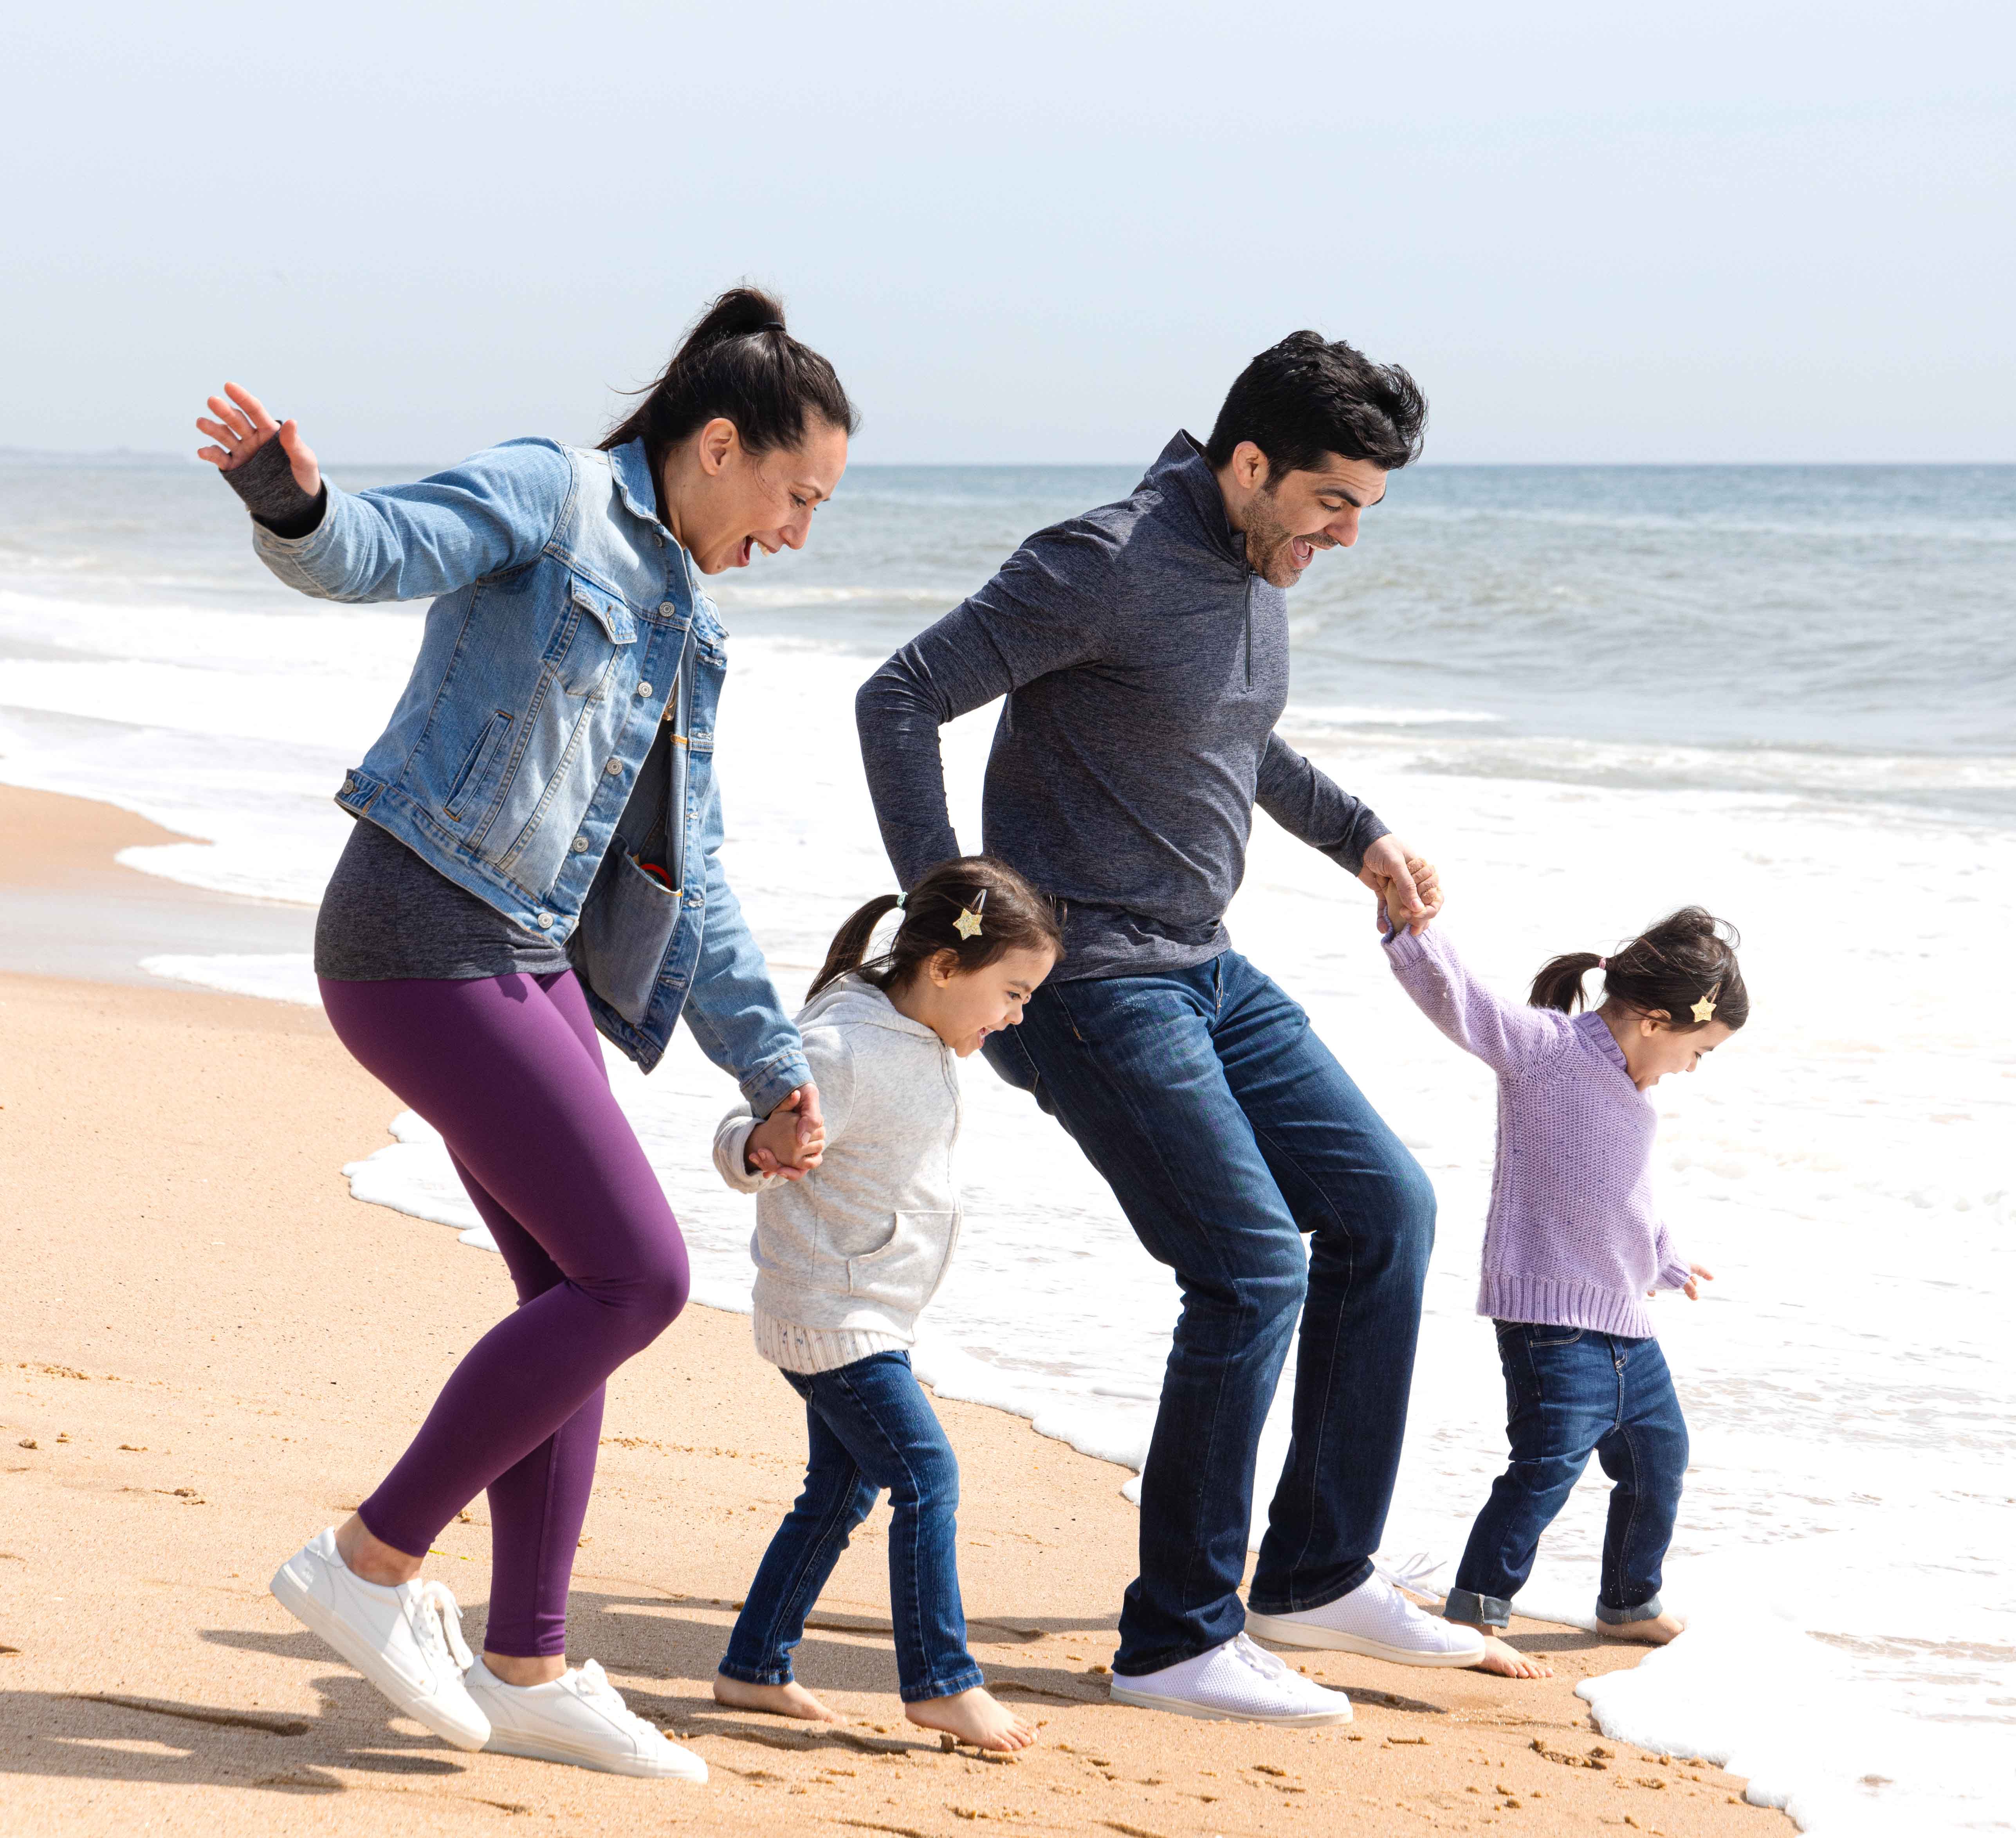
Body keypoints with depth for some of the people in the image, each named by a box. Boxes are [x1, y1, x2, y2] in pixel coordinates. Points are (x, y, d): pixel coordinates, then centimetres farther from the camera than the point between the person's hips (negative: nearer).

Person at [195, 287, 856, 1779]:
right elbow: (377, 551, -23)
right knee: (636, 1274, -11)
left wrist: (771, 1060, 23)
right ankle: (375, 1560, -2)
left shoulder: (686, 628, 20)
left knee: (576, 1295, 9)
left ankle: (527, 1669, 18)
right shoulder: (546, 500, -4)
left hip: (530, 964, 9)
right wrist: (293, 502, -46)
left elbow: (688, 876, 24)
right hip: (423, 939, -9)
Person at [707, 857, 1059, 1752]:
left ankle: (753, 1668, 22)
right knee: (927, 1476, -11)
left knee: (843, 1488, 14)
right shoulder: (846, 1049, -24)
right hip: (832, 1314, -10)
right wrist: (764, 1145, -47)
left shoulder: (920, 1037, 6)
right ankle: (940, 1681, -4)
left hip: (864, 1313, 10)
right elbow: (736, 1141, -28)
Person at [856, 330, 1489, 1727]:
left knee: (1386, 1207, 7)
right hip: (1087, 980, -9)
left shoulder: (1261, 573, 8)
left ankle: (1319, 1572, 16)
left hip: (1206, 972, 9)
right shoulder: (1110, 567, -19)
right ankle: (1177, 1638, -4)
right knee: (1254, 1268, -15)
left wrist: (1358, 837, 21)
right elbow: (899, 699, -19)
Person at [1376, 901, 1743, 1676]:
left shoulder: (1628, 1091, 14)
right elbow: (1458, 1001, -28)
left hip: (1625, 1322, 9)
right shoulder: (1544, 1048, -13)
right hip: (1552, 1315, -9)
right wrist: (1409, 928, -45)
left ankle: (1631, 1604, 37)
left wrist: (1667, 1261, 46)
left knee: (1659, 1455, 19)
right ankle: (1474, 1613, -12)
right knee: (1550, 1462, -17)